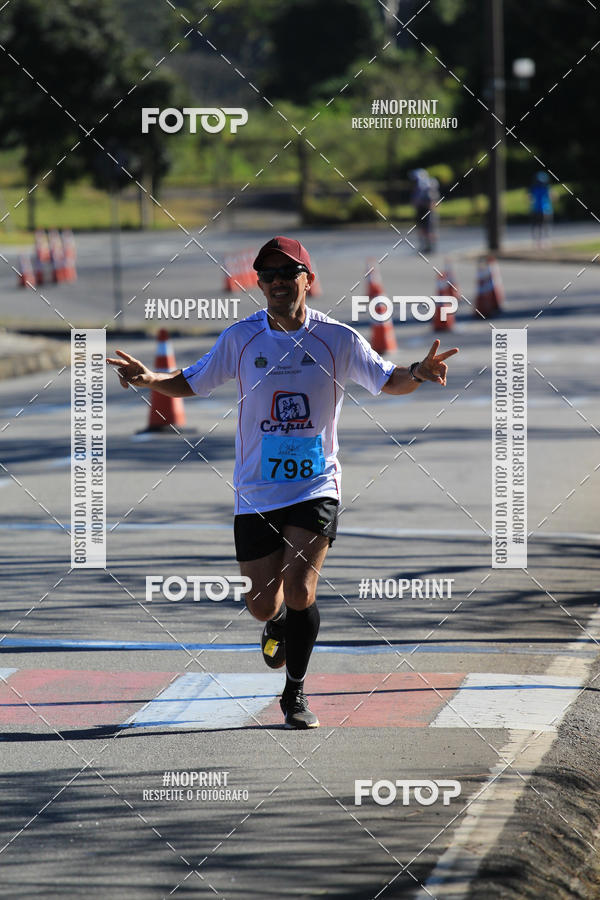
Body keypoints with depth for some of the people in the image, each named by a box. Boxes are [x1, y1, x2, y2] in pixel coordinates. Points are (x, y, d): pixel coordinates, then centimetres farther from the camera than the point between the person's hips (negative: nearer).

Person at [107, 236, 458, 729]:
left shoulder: (338, 339, -4)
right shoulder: (241, 338, -1)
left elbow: (387, 380, 5)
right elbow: (191, 382, 8)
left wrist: (418, 373, -17)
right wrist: (150, 379, -12)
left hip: (316, 485, -2)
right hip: (256, 490, 2)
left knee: (299, 590, -17)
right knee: (262, 605, 6)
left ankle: (295, 691, 4)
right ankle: (280, 624, 46)